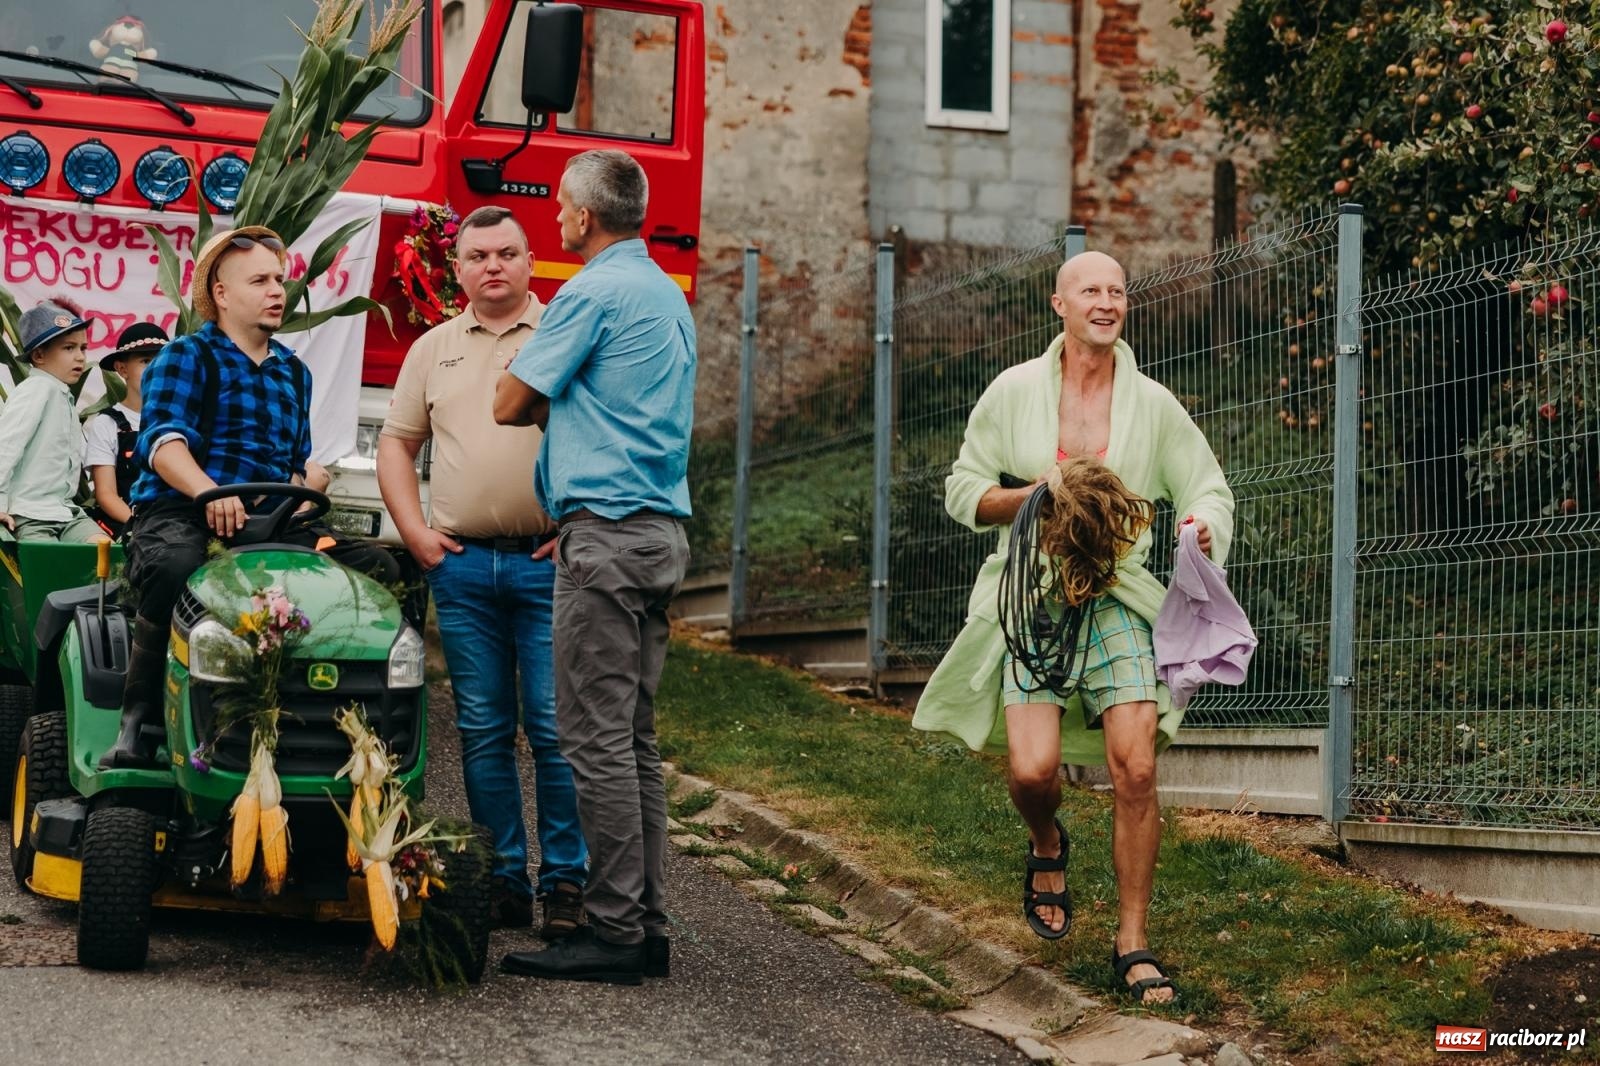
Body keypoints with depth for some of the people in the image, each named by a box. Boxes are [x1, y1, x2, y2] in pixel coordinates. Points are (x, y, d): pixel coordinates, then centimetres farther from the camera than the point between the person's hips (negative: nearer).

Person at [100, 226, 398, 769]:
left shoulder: (293, 372, 24)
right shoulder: (186, 356, 3)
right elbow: (161, 441, -13)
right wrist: (210, 491, -33)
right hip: (178, 513, -6)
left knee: (378, 566, -15)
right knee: (173, 567, -41)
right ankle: (140, 723, -26)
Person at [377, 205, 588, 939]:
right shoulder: (433, 349, 15)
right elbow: (397, 443, 19)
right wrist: (415, 531, 6)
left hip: (548, 561, -3)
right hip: (461, 563, 4)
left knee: (554, 727, -5)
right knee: (483, 731, 6)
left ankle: (564, 880, 2)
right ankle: (503, 880, 13)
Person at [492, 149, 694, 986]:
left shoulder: (592, 293, -9)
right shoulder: (669, 296, 20)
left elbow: (510, 405, -5)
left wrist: (546, 403, 15)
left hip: (608, 534, -9)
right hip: (662, 532, 9)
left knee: (598, 737, -7)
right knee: (634, 738, 10)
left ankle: (614, 931, -7)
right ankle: (645, 926, 12)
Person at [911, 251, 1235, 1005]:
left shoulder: (1152, 404, 7)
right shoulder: (1014, 391, 4)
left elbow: (1209, 491, 12)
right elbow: (962, 492, 7)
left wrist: (1204, 526, -12)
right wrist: (1033, 497, -11)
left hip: (1117, 596, 1)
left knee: (1135, 768, -13)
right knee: (1034, 769, -15)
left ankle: (1132, 944, 0)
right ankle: (1047, 847, 24)